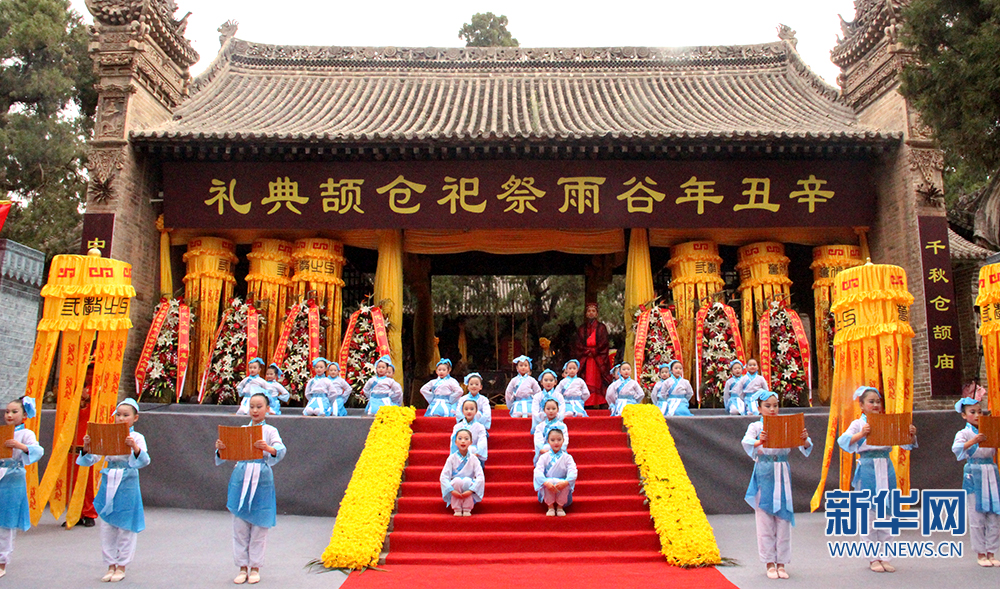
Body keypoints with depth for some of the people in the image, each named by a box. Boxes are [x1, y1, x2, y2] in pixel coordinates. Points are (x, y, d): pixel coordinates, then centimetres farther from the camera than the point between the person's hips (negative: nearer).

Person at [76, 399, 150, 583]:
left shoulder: (137, 438, -5)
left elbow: (144, 461, -19)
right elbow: (90, 460, 1)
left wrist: (135, 447, -37)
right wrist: (86, 448, -19)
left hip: (127, 487, -3)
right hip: (108, 486, 3)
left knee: (125, 528, 5)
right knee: (107, 528, 9)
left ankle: (121, 566, 19)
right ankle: (111, 565, 23)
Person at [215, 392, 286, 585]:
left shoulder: (270, 431, 1)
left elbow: (281, 450, -17)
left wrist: (269, 448, -38)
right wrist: (220, 449, -20)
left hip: (262, 481, -2)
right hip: (241, 479, 2)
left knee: (259, 526, 3)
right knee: (240, 526, 6)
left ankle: (255, 567, 16)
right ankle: (242, 567, 18)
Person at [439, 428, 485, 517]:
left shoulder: (473, 459, -4)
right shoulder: (452, 458, -4)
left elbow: (480, 477, -14)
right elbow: (444, 476, -11)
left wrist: (471, 490, -27)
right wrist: (452, 490, -26)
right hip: (455, 486, 0)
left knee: (467, 480, -32)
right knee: (457, 480, -33)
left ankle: (467, 510, -18)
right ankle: (457, 510, -19)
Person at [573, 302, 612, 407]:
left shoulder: (601, 327, 9)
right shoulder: (581, 329, 14)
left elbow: (603, 344, 1)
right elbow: (578, 345, 7)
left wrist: (593, 351, -8)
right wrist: (587, 351, -7)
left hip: (598, 359, -2)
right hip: (585, 361, 2)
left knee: (598, 382, -9)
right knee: (587, 382, -7)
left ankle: (602, 406, -9)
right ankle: (588, 405, -8)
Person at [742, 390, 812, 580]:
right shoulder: (755, 427, 0)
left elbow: (804, 447, -2)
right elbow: (746, 443, -20)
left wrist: (805, 439, -25)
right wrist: (759, 442, -41)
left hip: (782, 474, 2)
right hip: (764, 476, -2)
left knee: (783, 519, 5)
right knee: (765, 520, 3)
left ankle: (781, 563, 15)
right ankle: (769, 563, 12)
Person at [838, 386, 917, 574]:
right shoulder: (858, 424, -2)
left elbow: (906, 444, 10)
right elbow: (844, 442, -17)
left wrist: (912, 435, -11)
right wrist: (861, 434, -33)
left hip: (886, 470, 4)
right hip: (867, 471, -4)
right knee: (868, 515, 1)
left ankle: (883, 556, 17)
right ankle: (872, 558, 11)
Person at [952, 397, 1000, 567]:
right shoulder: (964, 433, -3)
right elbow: (956, 448, -20)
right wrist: (973, 441, -34)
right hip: (974, 474, -4)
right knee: (977, 516, 1)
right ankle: (980, 553, 11)